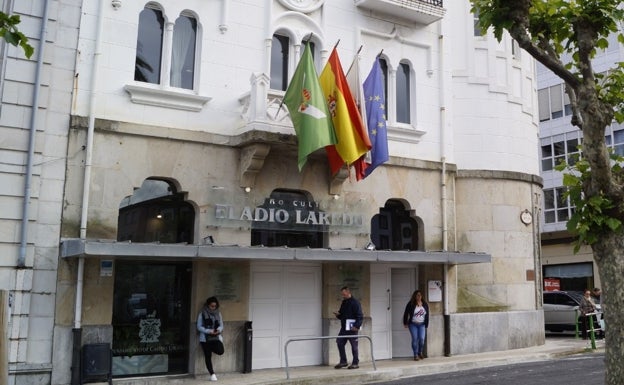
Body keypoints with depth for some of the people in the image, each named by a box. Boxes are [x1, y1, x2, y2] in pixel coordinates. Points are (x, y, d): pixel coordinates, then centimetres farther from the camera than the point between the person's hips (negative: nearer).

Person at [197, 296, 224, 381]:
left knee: (220, 351, -19)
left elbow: (221, 325, 10)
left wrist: (219, 330, -14)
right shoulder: (202, 314, -4)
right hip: (205, 338, -2)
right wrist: (209, 331, -18)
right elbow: (199, 327, -5)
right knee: (208, 356, 2)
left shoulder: (218, 313, 6)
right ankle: (212, 374, 17)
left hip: (216, 337, 2)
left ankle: (211, 348, 15)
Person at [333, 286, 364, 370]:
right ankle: (343, 362, 16)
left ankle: (355, 363, 10)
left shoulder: (355, 303, -9)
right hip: (343, 328, 8)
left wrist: (357, 326, -22)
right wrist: (338, 314, 2)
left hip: (352, 328, -8)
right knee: (339, 343, 5)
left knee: (354, 346, 0)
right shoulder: (343, 303, 16)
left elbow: (360, 316, -14)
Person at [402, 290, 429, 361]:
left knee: (422, 339, -6)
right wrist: (405, 323, 3)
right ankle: (415, 355, 5)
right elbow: (406, 314, 0)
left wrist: (426, 325, 7)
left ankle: (420, 353, 17)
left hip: (422, 324, 2)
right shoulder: (411, 304, -8)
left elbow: (427, 315, 8)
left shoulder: (425, 304, 1)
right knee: (415, 339, -5)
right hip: (413, 324, -2)